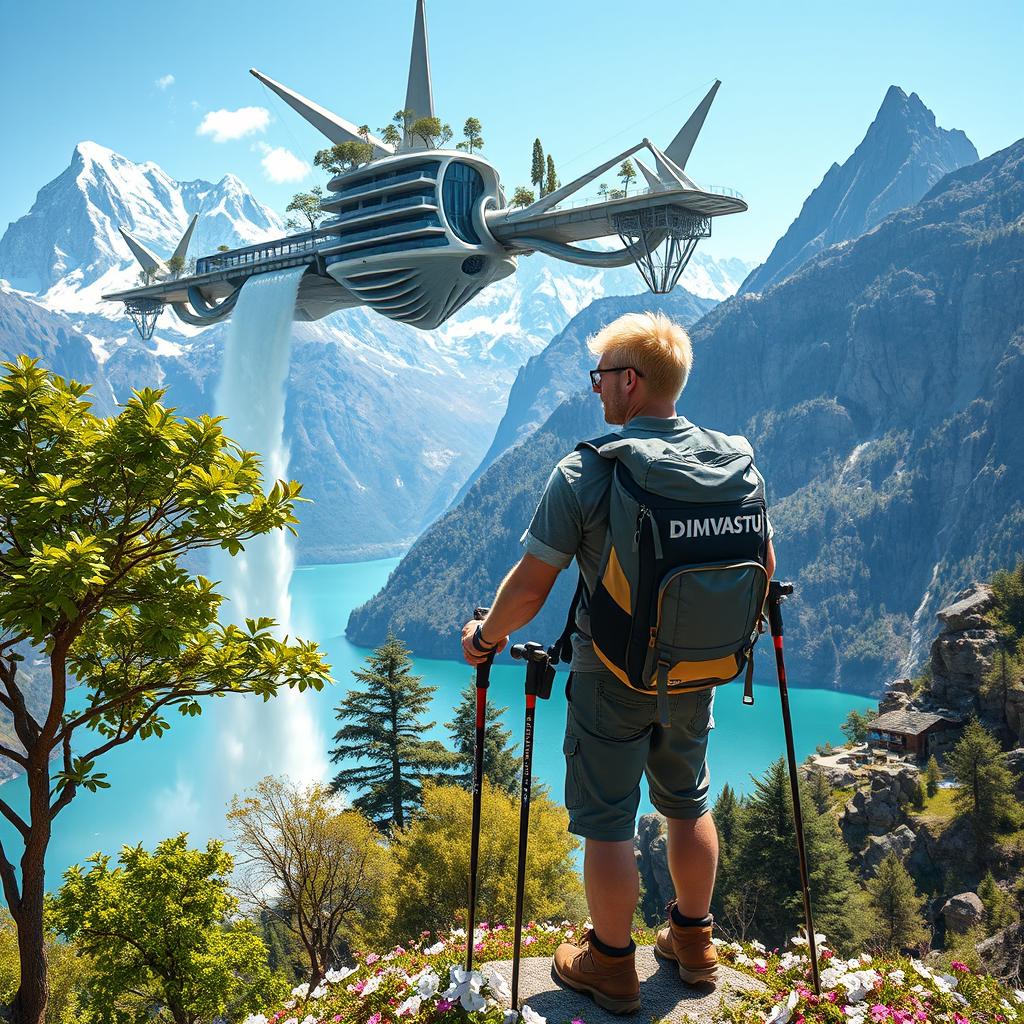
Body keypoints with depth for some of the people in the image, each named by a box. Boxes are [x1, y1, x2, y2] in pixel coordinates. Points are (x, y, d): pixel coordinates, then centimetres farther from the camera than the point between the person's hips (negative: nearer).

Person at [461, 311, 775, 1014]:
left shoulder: (584, 472, -21)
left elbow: (529, 590, -18)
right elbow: (762, 569, 7)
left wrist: (485, 637, 0)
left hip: (611, 679, -5)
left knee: (608, 823, 11)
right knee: (690, 805, 22)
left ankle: (613, 966, 27)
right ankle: (694, 942, 39)